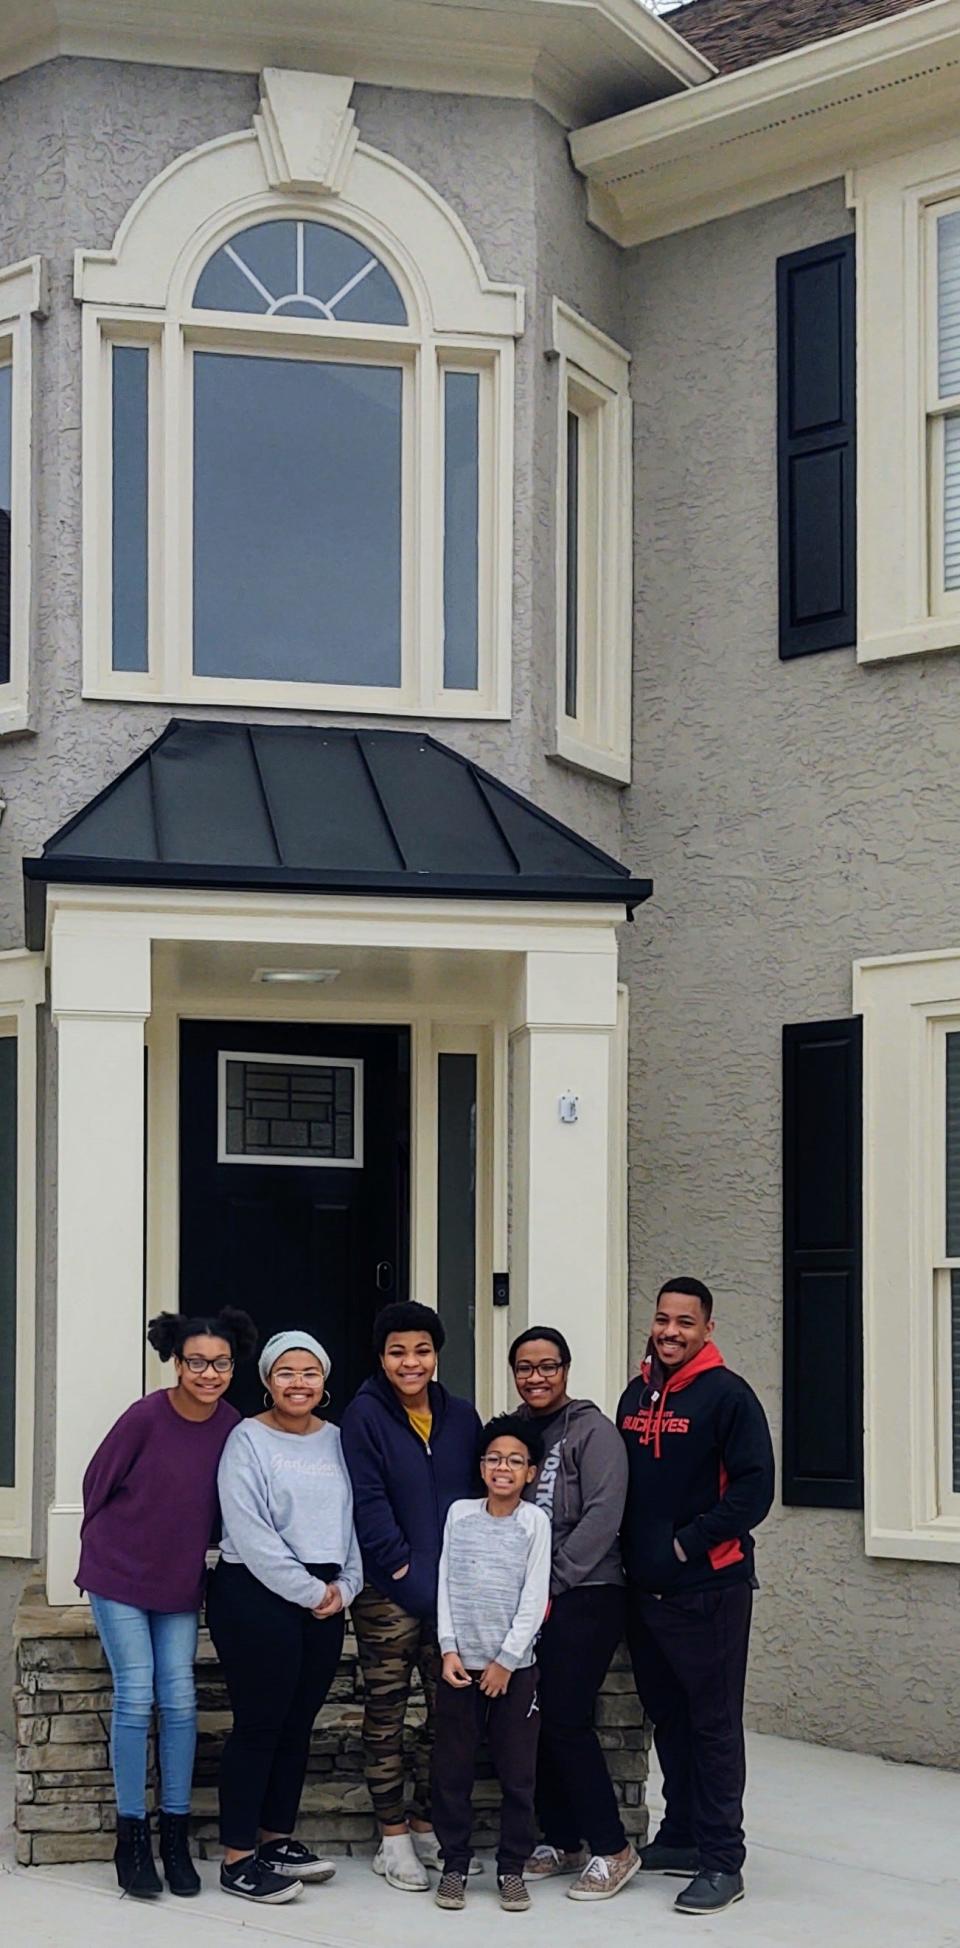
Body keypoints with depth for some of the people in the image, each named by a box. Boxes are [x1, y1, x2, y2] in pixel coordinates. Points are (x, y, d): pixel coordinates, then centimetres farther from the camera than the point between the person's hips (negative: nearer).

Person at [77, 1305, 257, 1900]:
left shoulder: (232, 1428, -7)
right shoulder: (146, 1416, -19)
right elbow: (98, 1483, -5)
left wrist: (194, 1550, 10)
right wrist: (105, 1550, 7)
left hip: (180, 1583, 3)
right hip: (120, 1577, -3)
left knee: (180, 1699, 2)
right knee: (136, 1698, -5)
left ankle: (176, 1837, 10)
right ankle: (132, 1839, 3)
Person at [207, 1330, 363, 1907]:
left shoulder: (339, 1442, 11)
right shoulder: (249, 1439, -6)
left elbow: (355, 1518, 11)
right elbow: (251, 1534, -14)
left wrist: (344, 1586, -3)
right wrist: (309, 1591, -13)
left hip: (326, 1597, 6)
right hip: (258, 1593, -6)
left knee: (299, 1723, 11)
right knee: (260, 1723, -5)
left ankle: (277, 1838, 23)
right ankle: (239, 1858, 0)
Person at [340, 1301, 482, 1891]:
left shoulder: (462, 1417, 9)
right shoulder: (365, 1415, -5)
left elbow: (480, 1496, 12)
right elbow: (369, 1504, -10)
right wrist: (407, 1571, -15)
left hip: (455, 1591, 5)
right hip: (389, 1593, -4)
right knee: (387, 1713, 2)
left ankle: (428, 1828, 21)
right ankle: (393, 1838, 9)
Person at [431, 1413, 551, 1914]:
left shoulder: (534, 1521, -2)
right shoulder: (460, 1514, 5)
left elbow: (534, 1598, -5)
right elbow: (445, 1585, 4)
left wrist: (506, 1660, -8)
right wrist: (449, 1649, -5)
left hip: (514, 1666, -2)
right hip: (461, 1663, 2)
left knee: (518, 1773, 2)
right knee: (451, 1769, 3)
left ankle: (512, 1868, 11)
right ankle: (454, 1865, 13)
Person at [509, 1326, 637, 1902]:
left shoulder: (592, 1429, -6)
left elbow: (602, 1516, -13)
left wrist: (552, 1584, -15)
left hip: (585, 1597, -6)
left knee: (565, 1720, -10)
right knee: (533, 1720, 5)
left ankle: (612, 1848, 1)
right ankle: (560, 1842, 18)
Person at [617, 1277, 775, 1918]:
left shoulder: (727, 1395, -8)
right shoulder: (636, 1395, 13)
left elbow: (754, 1489, -14)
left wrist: (689, 1543, -15)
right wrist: (631, 1551, 8)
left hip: (710, 1589, -7)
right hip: (646, 1588, 7)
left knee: (714, 1722, -4)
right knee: (668, 1716, 15)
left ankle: (723, 1861, -1)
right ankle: (681, 1838, 26)